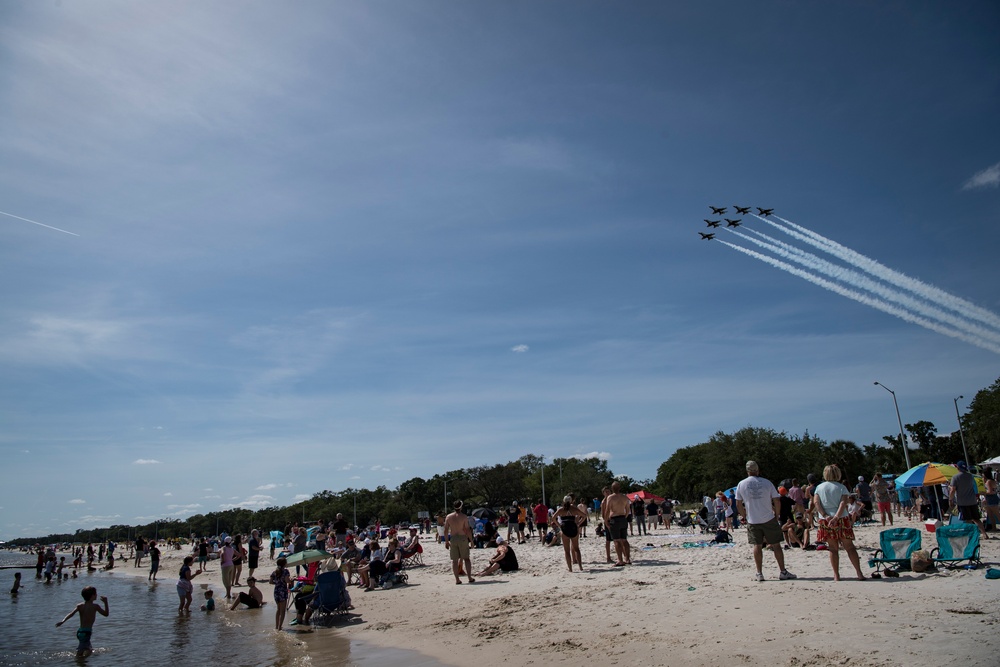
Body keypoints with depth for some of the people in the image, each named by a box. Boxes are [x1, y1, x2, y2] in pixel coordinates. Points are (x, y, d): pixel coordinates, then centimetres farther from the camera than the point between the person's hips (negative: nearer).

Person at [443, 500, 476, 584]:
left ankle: (457, 579, 6)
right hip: (463, 538, -2)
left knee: (454, 560, 7)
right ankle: (470, 578, 6)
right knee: (466, 558, 8)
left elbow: (446, 530, 2)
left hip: (453, 539, 2)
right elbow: (467, 530, -9)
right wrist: (471, 540, -1)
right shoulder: (464, 517, -7)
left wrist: (446, 541, 9)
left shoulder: (448, 517, 1)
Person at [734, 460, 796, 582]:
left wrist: (745, 516, 15)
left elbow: (738, 505, 3)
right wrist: (776, 516, 11)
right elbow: (777, 502, -2)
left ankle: (759, 573, 8)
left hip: (752, 521, 1)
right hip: (769, 519, -1)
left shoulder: (741, 484, 0)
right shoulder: (767, 483, -3)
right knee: (776, 545, 7)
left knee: (757, 546, 7)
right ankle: (783, 572, 12)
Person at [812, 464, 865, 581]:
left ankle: (836, 575, 4)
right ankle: (859, 573, 6)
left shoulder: (819, 487, 6)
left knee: (833, 548, 5)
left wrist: (825, 516, -11)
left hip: (826, 521, 1)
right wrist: (836, 517, -19)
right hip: (842, 519, -1)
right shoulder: (841, 487, 0)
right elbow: (843, 503, -13)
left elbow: (816, 502, -5)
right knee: (849, 547, 6)